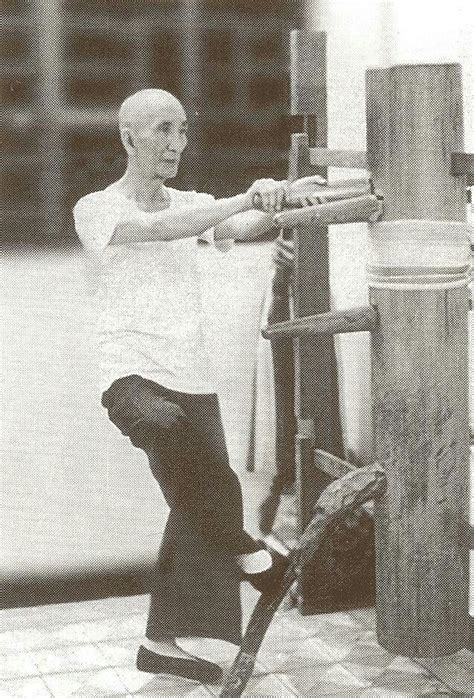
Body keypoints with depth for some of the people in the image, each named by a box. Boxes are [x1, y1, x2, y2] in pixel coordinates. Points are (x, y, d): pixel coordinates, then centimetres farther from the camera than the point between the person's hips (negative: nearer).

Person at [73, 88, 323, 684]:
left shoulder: (192, 205, 15)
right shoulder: (95, 209, 0)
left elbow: (242, 227, -7)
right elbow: (159, 227, -20)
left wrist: (271, 205, -30)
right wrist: (246, 198, -29)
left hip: (193, 380, 5)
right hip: (131, 374, -5)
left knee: (196, 513, 0)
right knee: (166, 428, -37)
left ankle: (162, 643, 14)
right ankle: (246, 551, -18)